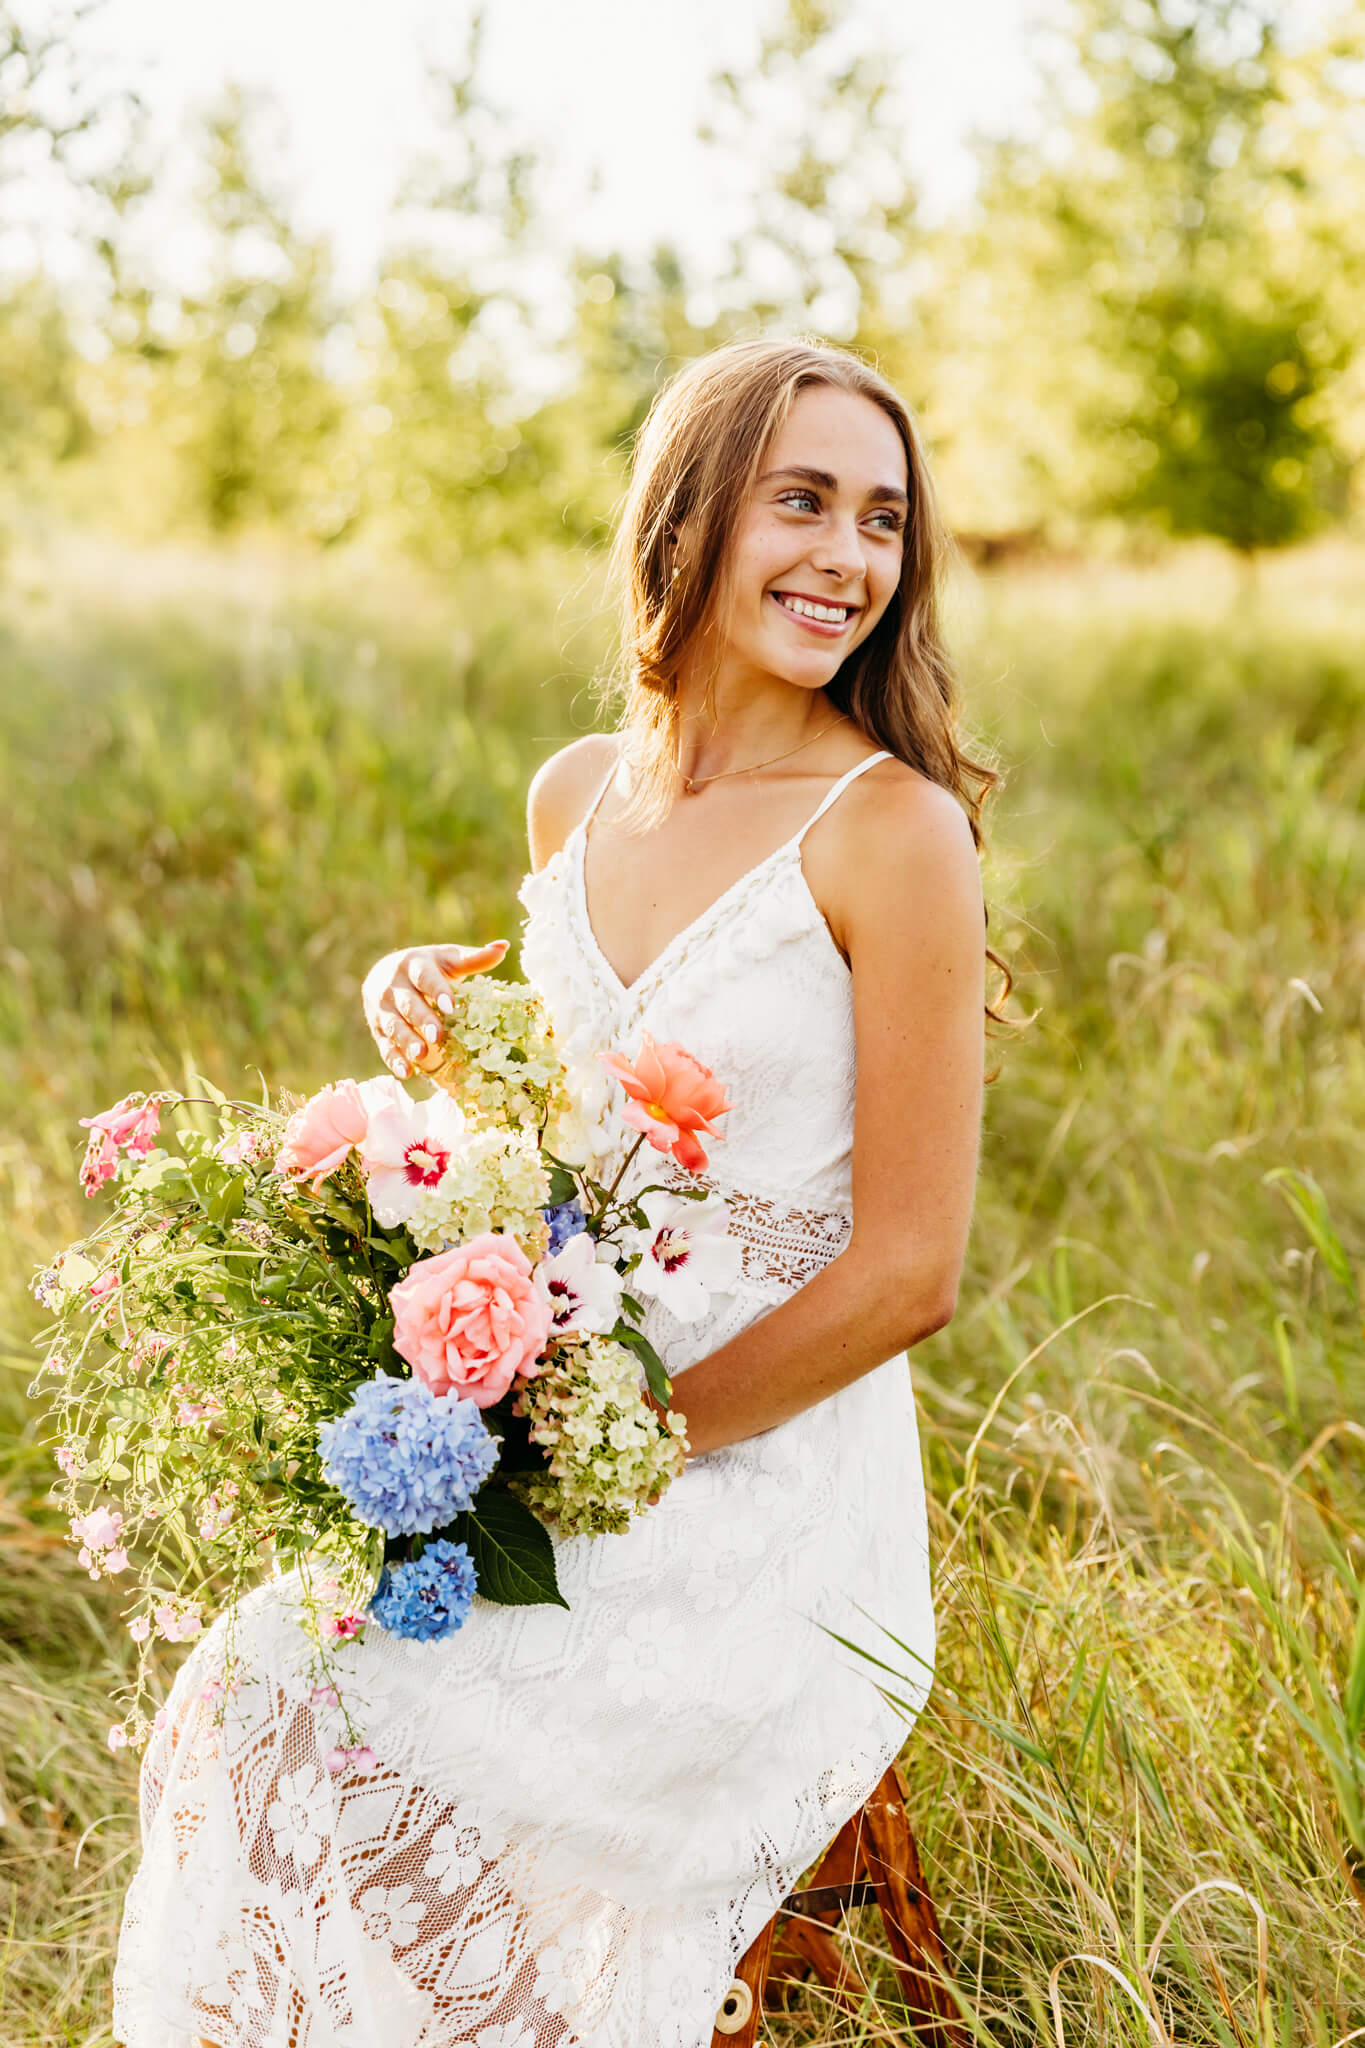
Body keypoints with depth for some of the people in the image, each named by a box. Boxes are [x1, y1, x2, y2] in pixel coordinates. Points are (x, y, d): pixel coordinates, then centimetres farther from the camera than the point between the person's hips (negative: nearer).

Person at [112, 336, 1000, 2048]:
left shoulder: (889, 831, -13)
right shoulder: (577, 796, 6)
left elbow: (907, 1273, -13)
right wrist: (444, 1034, -1)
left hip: (776, 1484, -5)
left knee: (340, 1763, -18)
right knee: (246, 1703, -12)